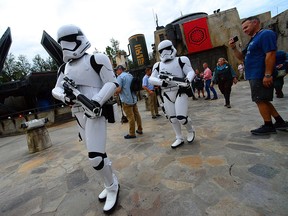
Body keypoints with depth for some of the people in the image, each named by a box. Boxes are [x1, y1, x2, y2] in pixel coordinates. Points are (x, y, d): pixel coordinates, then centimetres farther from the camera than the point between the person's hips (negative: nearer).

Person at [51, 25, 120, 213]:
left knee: (95, 156, -12)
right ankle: (112, 182, 34)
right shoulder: (64, 68, 16)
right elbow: (56, 89, 11)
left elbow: (112, 83, -10)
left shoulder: (95, 59, -5)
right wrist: (65, 96, -13)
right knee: (97, 154, 15)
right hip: (79, 115, 8)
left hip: (95, 112, -7)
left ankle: (112, 188, 14)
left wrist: (96, 102, -23)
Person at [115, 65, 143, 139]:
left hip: (126, 100, -8)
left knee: (130, 117, -2)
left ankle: (132, 133, 7)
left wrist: (115, 92, 1)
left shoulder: (120, 77, -10)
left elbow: (119, 89, -18)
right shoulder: (130, 75, 14)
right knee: (137, 114, 14)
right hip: (134, 98, 8)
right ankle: (140, 130, 25)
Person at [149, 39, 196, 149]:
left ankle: (190, 131, 21)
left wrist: (188, 79, -27)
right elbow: (151, 79, 2)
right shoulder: (158, 65, 12)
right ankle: (179, 139, 27)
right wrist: (161, 82, -18)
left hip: (180, 92, -4)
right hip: (167, 94, 5)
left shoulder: (181, 60, 2)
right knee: (172, 118, 9)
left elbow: (191, 71, -4)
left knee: (181, 117, -13)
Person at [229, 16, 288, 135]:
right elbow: (241, 57, 24)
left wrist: (268, 75, -25)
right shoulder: (253, 40, 22)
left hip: (261, 76, -10)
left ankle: (268, 126, 8)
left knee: (261, 100, -4)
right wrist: (234, 48, 8)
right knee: (262, 101, 14)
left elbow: (270, 55, -19)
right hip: (255, 76, 10)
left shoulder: (266, 34, -9)